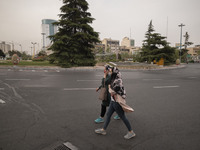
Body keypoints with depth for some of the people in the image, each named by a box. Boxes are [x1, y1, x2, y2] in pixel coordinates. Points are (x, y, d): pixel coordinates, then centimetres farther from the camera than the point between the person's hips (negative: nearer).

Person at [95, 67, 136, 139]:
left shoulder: (118, 81, -23)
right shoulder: (114, 80, 6)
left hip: (117, 102, -10)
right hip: (113, 101, 10)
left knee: (122, 117, 5)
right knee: (108, 115, 17)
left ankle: (131, 132, 22)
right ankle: (103, 130, 32)